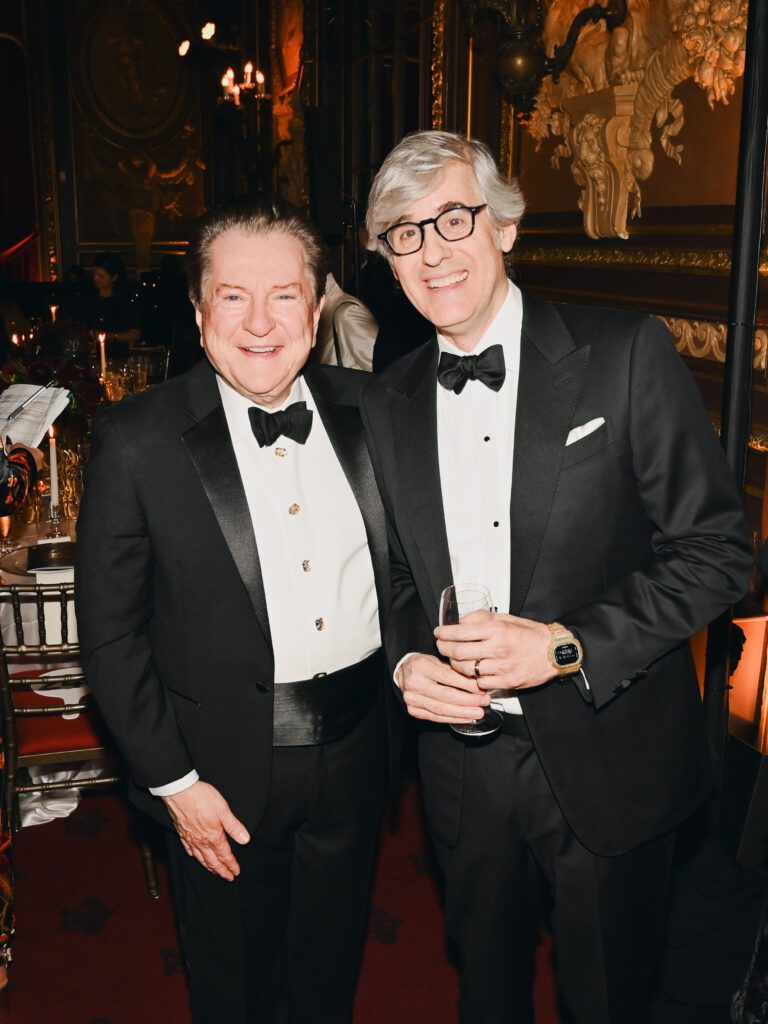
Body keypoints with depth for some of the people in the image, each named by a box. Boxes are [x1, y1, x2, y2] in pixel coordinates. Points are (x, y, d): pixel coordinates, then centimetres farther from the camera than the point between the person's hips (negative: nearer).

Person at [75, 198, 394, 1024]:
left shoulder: (367, 412, -4)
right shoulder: (136, 441, -14)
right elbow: (109, 632, -10)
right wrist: (172, 780, -10)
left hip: (354, 749, 3)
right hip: (226, 770, -2)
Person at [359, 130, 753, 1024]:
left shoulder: (626, 355, -12)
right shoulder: (387, 404, 2)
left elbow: (716, 548, -12)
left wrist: (569, 644, -22)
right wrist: (405, 661, -9)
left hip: (607, 759, -3)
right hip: (461, 758, 4)